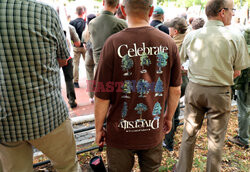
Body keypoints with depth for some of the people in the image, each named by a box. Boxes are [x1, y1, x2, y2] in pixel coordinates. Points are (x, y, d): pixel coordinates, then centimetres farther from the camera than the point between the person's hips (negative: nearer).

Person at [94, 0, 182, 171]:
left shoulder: (114, 43, -17)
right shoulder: (169, 43, -7)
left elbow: (102, 96, -14)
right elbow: (176, 90, 1)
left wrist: (99, 128, 2)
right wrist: (169, 117, 18)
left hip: (121, 133, -2)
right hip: (154, 131, 3)